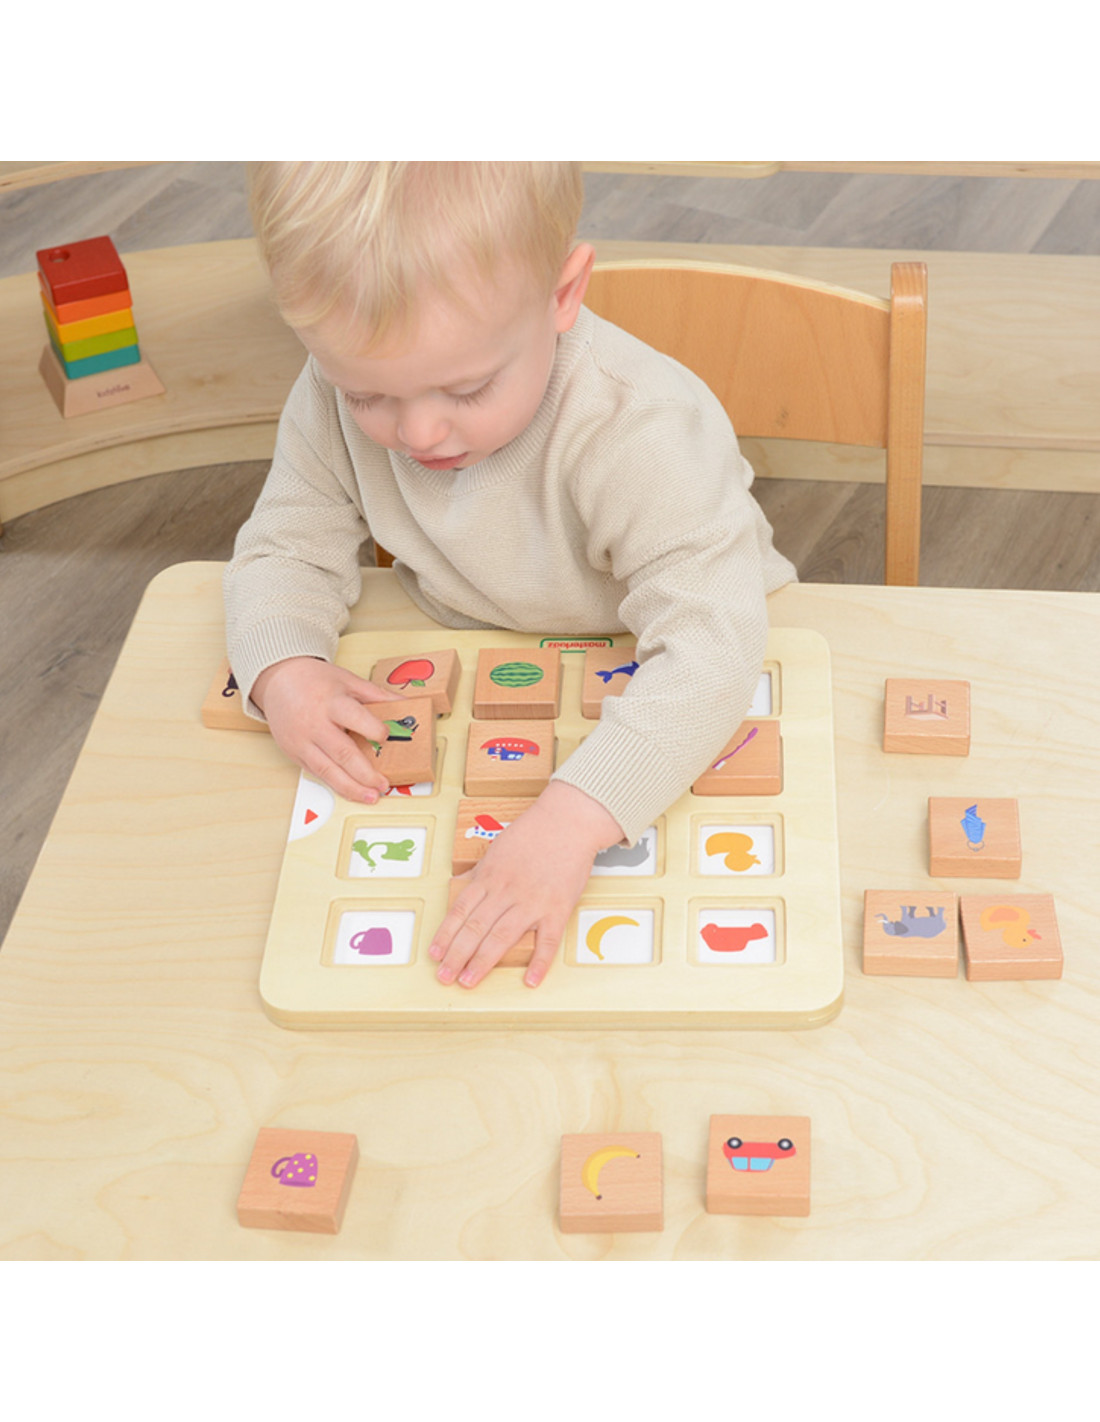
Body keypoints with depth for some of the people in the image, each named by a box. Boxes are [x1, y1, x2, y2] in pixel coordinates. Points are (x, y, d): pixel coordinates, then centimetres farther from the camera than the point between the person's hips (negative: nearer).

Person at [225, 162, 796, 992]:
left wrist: (570, 821, -58)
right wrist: (283, 672, -32)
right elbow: (287, 550, -8)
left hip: (652, 689, -4)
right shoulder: (338, 399, -22)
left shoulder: (640, 431, -39)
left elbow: (710, 642, -45)